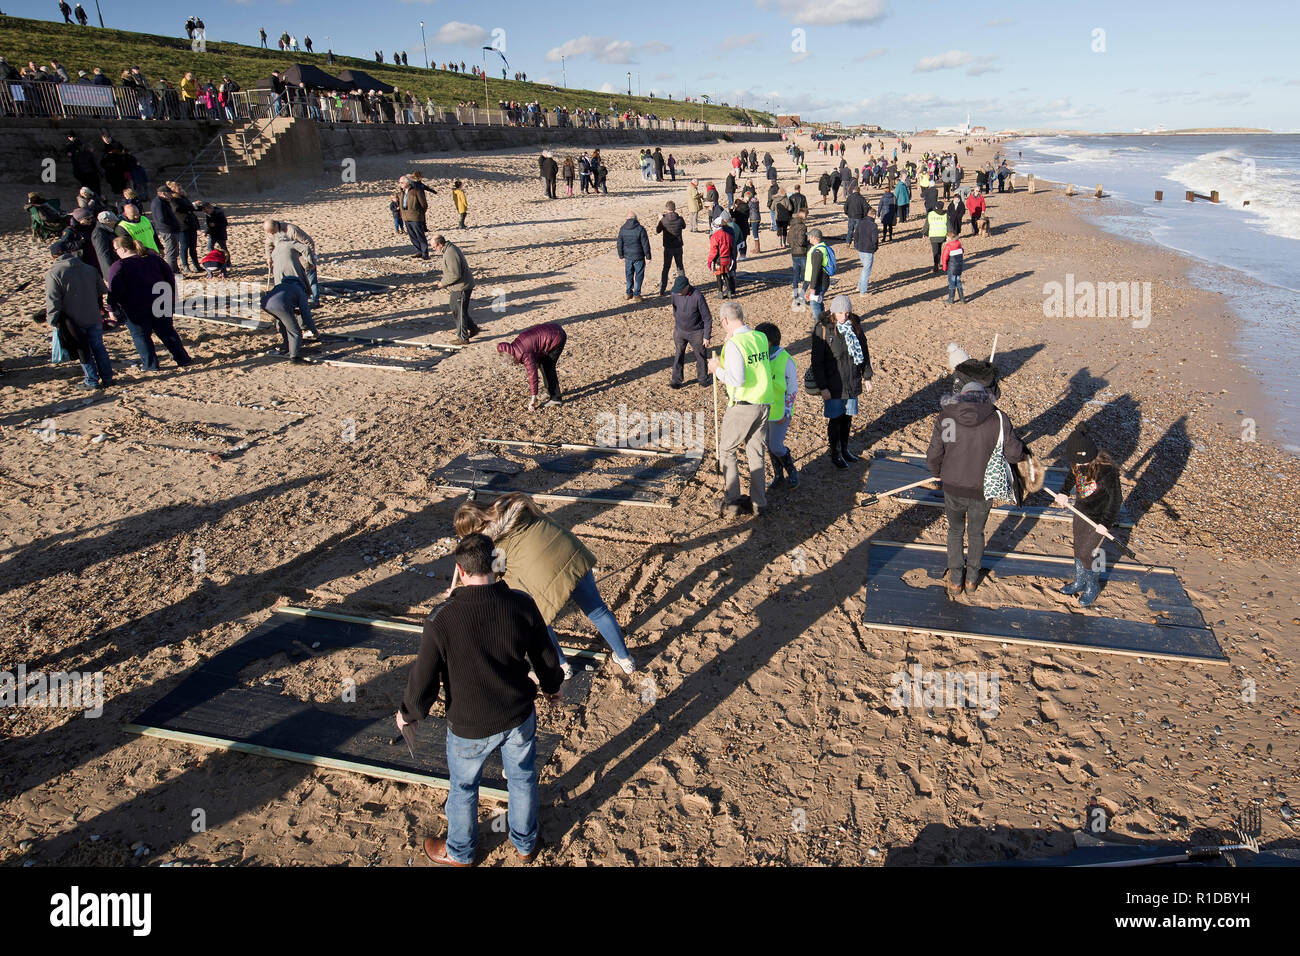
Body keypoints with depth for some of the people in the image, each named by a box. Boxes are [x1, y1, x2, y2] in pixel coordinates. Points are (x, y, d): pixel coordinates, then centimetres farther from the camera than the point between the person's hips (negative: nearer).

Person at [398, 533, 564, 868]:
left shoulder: (442, 618, -26)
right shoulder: (522, 604, -18)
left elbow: (423, 681, -17)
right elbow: (546, 656, -3)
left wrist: (407, 713, 4)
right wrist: (552, 686, 18)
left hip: (470, 727, -2)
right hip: (520, 716, 2)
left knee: (463, 789, 25)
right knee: (522, 779, 27)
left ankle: (459, 853, 50)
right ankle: (526, 844, 50)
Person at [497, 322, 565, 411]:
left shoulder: (525, 353, -22)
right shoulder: (516, 346, 5)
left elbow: (532, 374, -22)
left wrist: (533, 398, -17)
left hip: (557, 338, -10)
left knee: (548, 367, -7)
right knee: (542, 364, 14)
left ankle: (555, 398, -1)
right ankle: (550, 392, 24)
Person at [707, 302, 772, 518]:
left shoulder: (733, 344, -17)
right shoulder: (761, 337, 6)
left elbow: (737, 379, -25)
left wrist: (718, 369, -8)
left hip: (742, 405, -7)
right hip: (764, 403, 7)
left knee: (727, 449, 9)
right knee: (756, 453, 15)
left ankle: (732, 502, 9)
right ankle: (759, 503, 20)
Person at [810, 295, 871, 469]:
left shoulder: (855, 325, 1)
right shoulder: (823, 328, -14)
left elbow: (864, 350, 12)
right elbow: (817, 360, -12)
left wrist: (867, 376, 10)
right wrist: (822, 387, -14)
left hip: (852, 382, 4)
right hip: (833, 383, -4)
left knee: (848, 416, 15)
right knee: (835, 419, 6)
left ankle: (845, 449, 34)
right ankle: (835, 454, 22)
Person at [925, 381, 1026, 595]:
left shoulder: (945, 417, -11)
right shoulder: (998, 419, -12)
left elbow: (933, 457, -8)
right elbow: (1015, 455, -9)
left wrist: (938, 473, 14)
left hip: (953, 489, 0)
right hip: (983, 490, 0)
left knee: (955, 531, 23)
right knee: (976, 533, 23)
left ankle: (955, 580, 32)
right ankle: (972, 577, 40)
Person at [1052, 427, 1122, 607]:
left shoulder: (1106, 471, -31)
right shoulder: (1078, 464, -11)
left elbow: (1116, 498, -21)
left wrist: (1105, 522, -20)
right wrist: (1063, 492, -5)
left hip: (1098, 518, -7)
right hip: (1081, 513, 7)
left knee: (1088, 553, 2)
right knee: (1079, 549, 19)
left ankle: (1093, 587, 27)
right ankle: (1079, 582, 40)